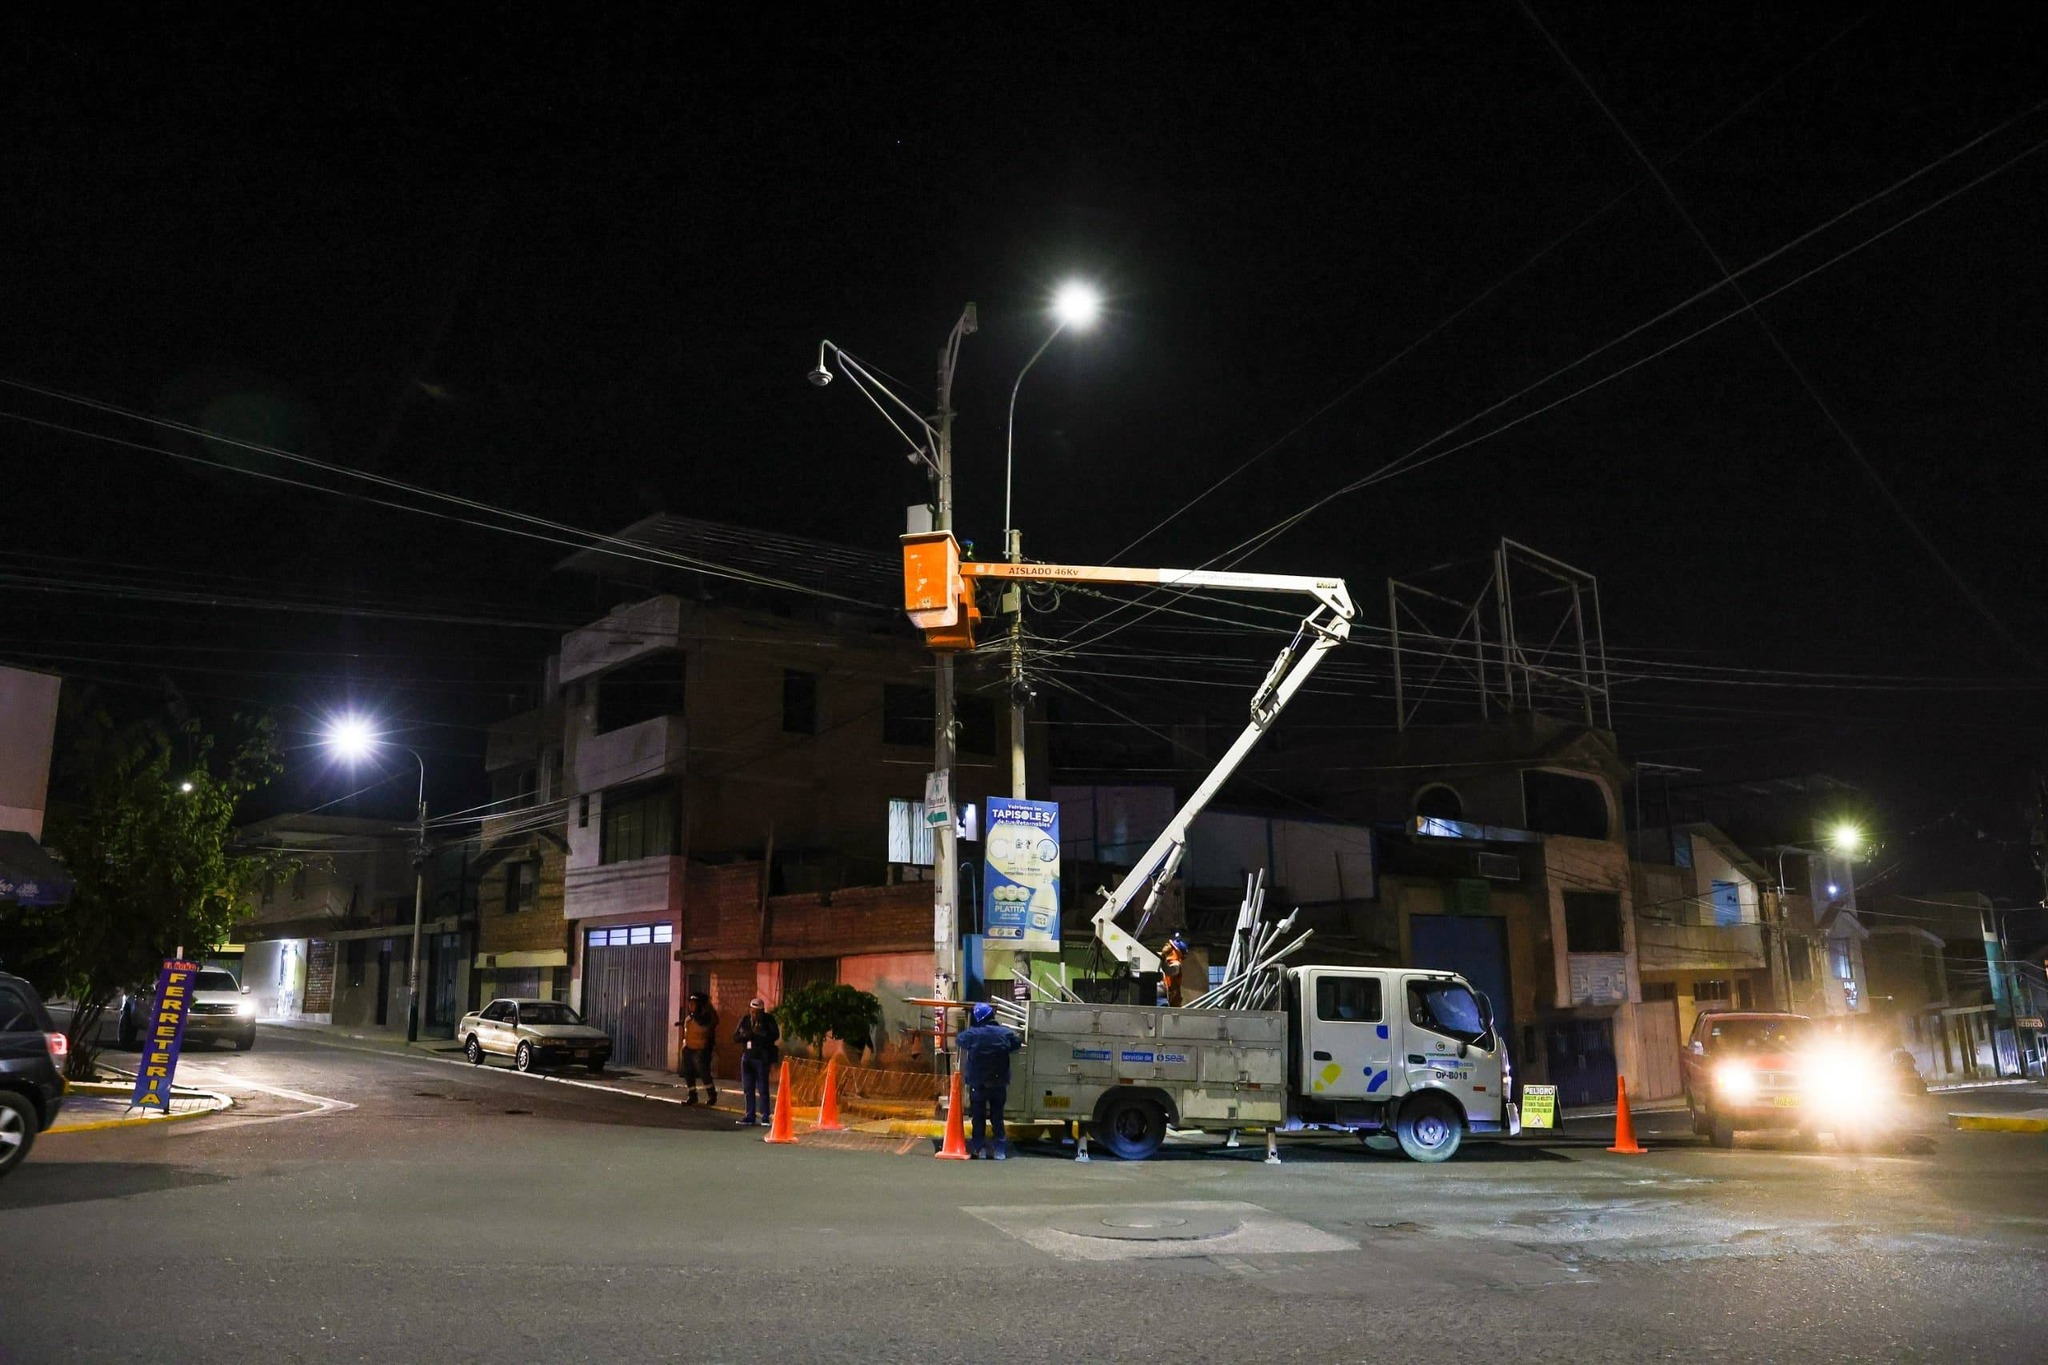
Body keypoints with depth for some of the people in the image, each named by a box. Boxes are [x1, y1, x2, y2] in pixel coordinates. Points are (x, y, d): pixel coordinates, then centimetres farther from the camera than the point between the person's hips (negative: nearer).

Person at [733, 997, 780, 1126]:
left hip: (762, 1058, -5)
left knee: (762, 1089, -3)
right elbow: (735, 1037, 7)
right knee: (748, 1089, 9)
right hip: (747, 1057, 5)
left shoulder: (768, 1020, -4)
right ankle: (750, 1117, 16)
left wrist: (755, 1036, -18)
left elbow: (775, 1035, -15)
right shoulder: (745, 1019, 8)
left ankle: (765, 1117, 2)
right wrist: (745, 1035, -14)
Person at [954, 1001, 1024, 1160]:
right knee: (997, 1116, 12)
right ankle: (1000, 1150, 8)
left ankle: (980, 1149, 9)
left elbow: (960, 1040, 9)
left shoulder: (971, 1034, -10)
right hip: (999, 1083, 2)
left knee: (978, 1117, 11)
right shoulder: (1005, 1033, -6)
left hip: (977, 1083, -1)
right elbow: (1018, 1044, 9)